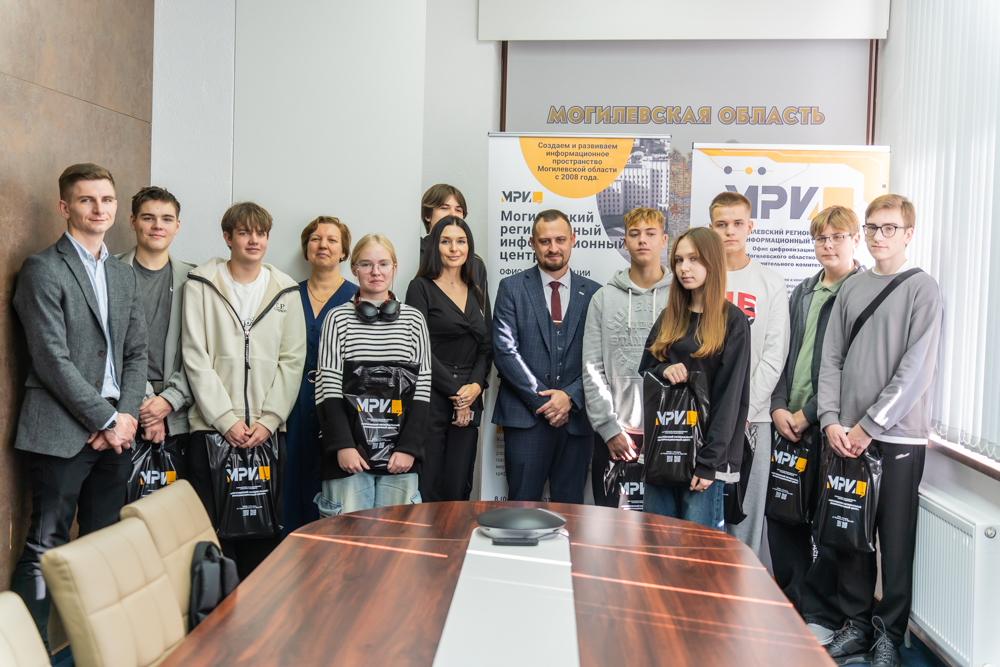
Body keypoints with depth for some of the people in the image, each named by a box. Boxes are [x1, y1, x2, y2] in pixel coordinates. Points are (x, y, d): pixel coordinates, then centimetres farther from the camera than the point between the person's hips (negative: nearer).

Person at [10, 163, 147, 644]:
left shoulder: (124, 276, 16)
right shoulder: (43, 270, -4)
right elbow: (52, 360, -11)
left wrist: (127, 415, -1)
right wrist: (107, 421, -11)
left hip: (115, 432, 6)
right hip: (62, 433, -6)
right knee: (45, 552, -3)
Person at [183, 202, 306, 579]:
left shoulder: (286, 291, 10)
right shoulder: (201, 285, 3)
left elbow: (292, 360, 5)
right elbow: (196, 359, -3)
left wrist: (268, 420, -6)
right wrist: (226, 420, -9)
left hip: (267, 430, 2)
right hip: (212, 427, -2)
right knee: (214, 529, 0)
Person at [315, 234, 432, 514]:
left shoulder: (413, 319, 8)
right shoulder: (338, 318, 4)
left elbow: (423, 388, 4)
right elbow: (327, 387, -1)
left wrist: (409, 447, -5)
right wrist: (343, 446, -10)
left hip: (401, 454, 1)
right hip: (349, 454, -1)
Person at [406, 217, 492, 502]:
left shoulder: (478, 294, 16)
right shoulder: (421, 288, 0)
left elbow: (486, 348, 13)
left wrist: (475, 385, -5)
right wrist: (455, 391, -10)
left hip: (469, 403, 5)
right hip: (430, 400, -4)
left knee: (457, 490, 6)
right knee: (426, 491, -3)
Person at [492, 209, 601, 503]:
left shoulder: (593, 293, 10)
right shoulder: (512, 288, 5)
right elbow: (504, 351, -3)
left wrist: (570, 396, -8)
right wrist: (541, 399, -9)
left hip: (576, 417, 2)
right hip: (525, 417, -2)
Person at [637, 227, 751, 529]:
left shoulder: (732, 320, -2)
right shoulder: (668, 317, 15)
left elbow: (730, 394, -7)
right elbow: (643, 372, 16)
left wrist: (710, 461, -13)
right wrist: (664, 370, -8)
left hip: (703, 452, -5)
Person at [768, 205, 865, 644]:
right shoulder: (802, 293, 16)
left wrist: (809, 414, -14)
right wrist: (779, 407, 1)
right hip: (789, 423, 7)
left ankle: (823, 615, 17)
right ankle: (794, 603, 26)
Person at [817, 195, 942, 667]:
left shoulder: (922, 289, -3)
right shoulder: (851, 288, 11)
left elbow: (915, 369, -10)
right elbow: (832, 359, 9)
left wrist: (869, 426, -12)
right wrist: (831, 421, -3)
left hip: (897, 436, -4)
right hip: (846, 436, 4)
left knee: (895, 538, 3)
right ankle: (857, 623, 24)